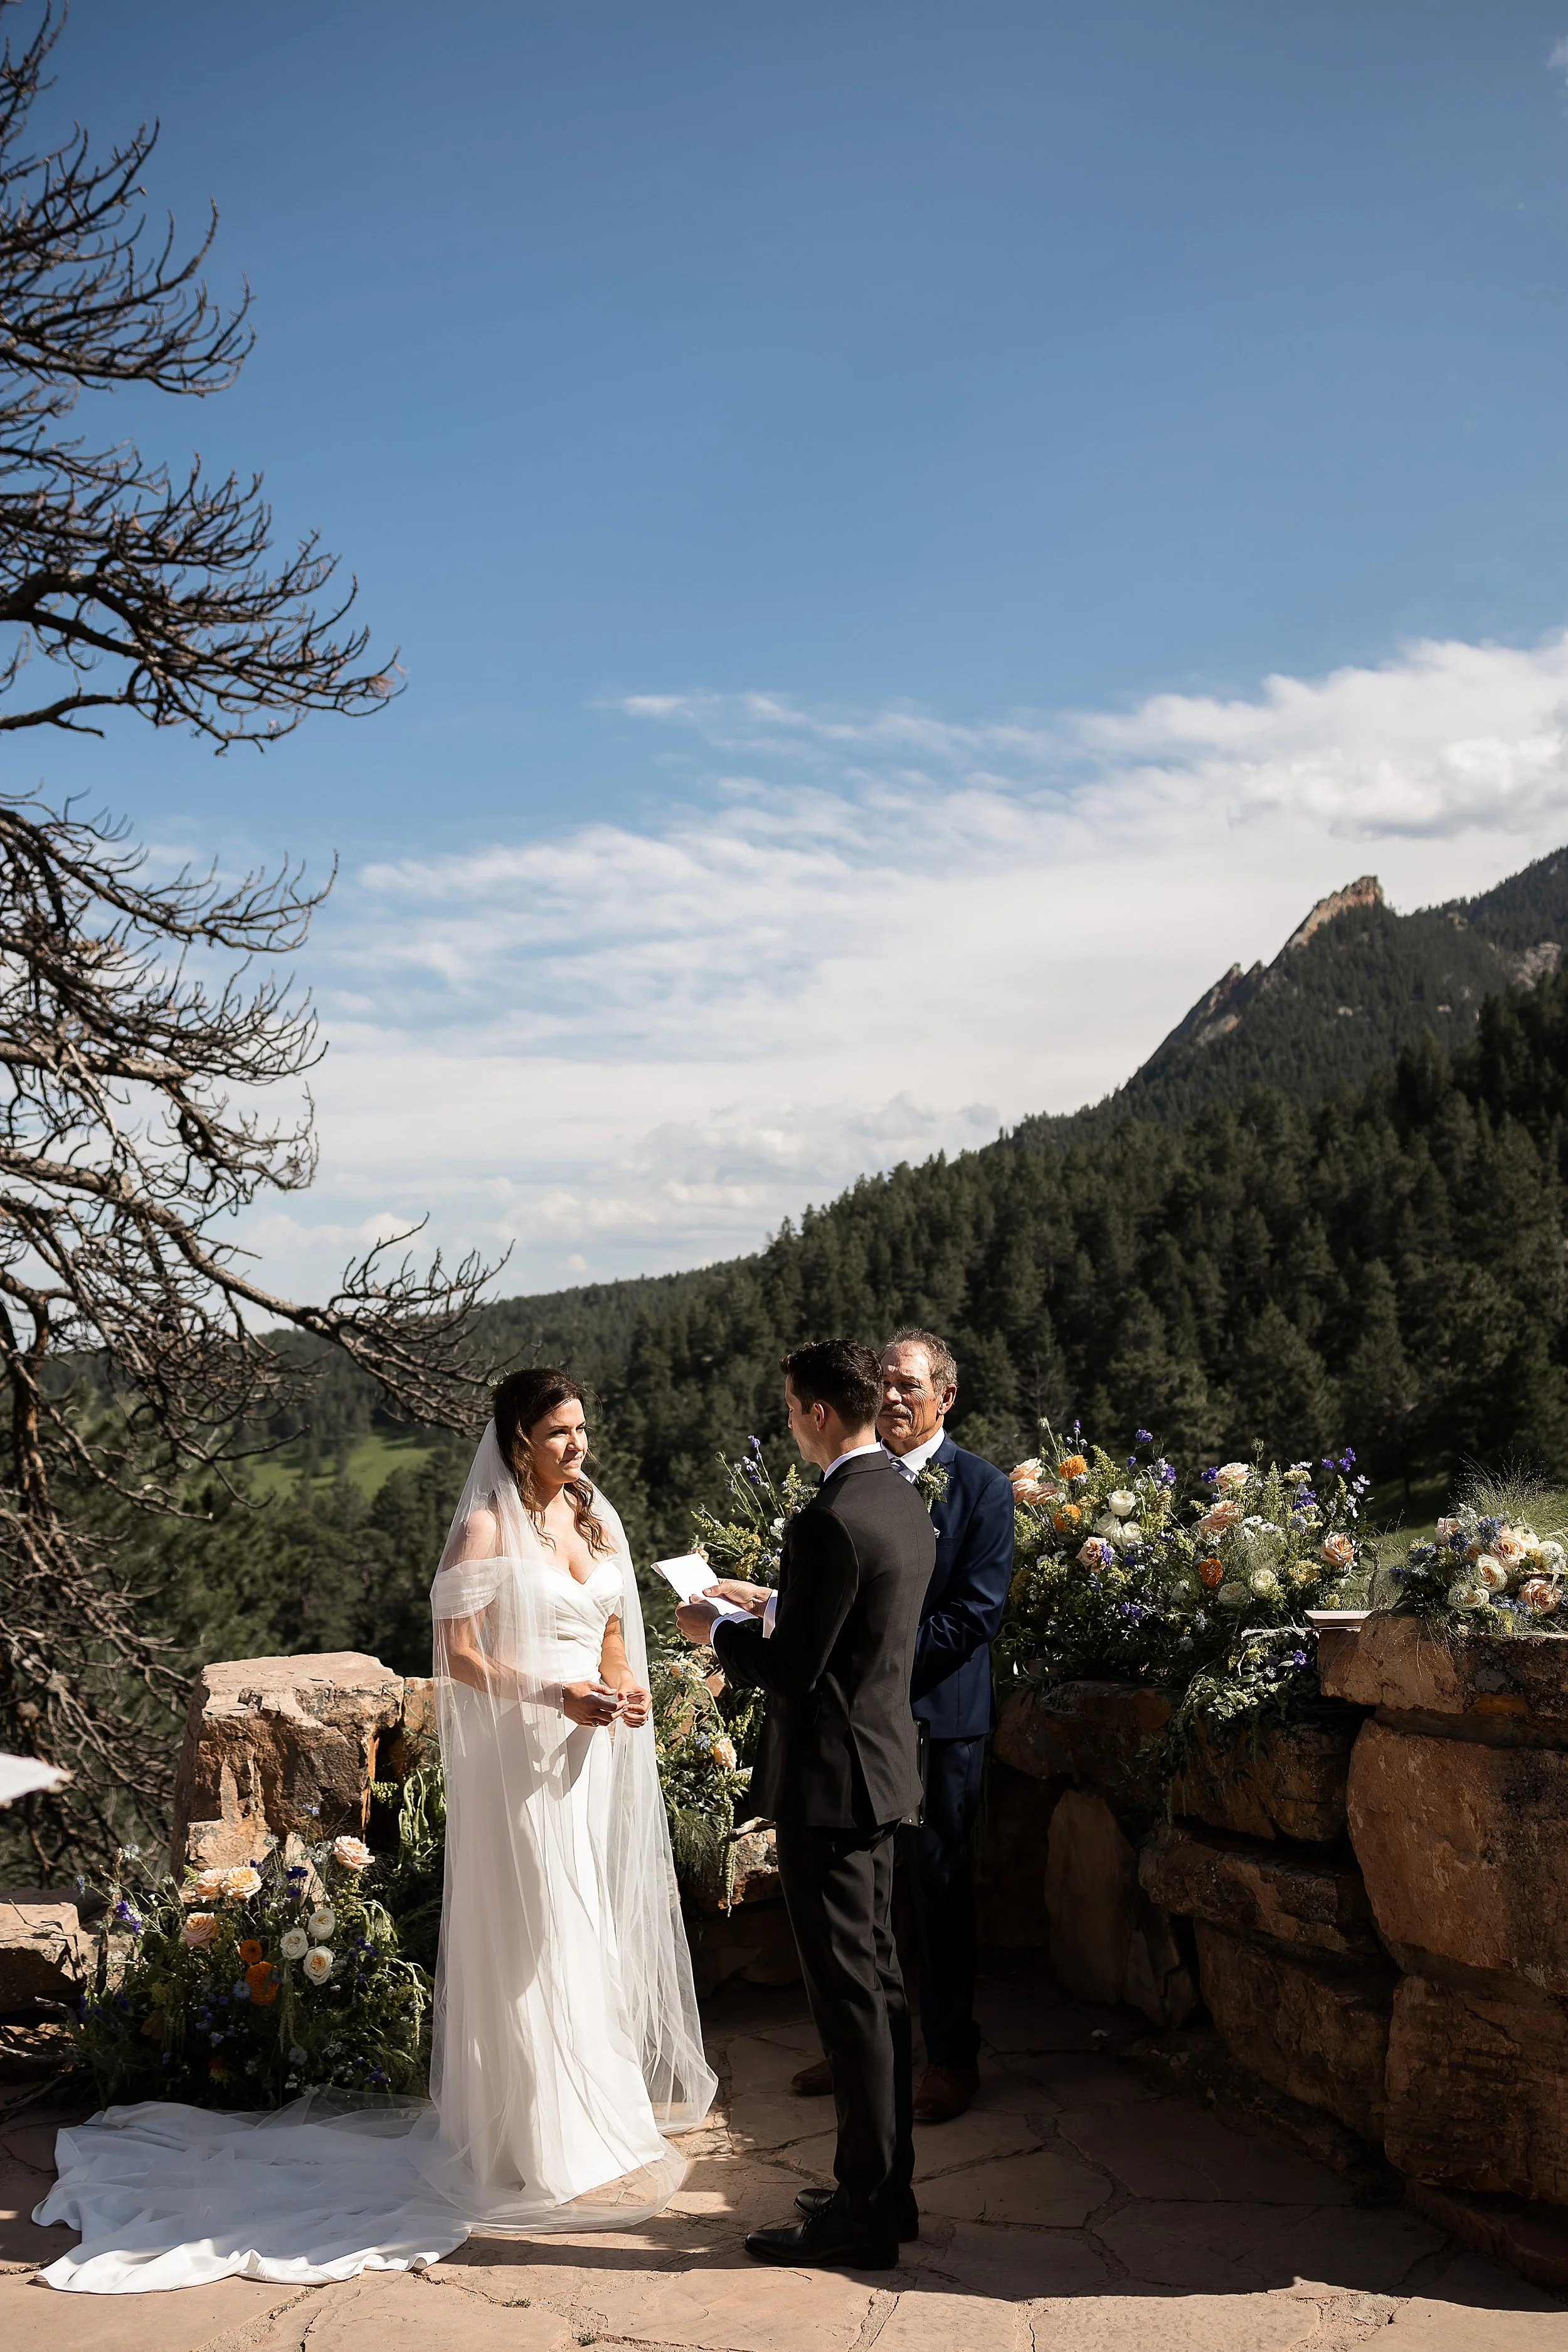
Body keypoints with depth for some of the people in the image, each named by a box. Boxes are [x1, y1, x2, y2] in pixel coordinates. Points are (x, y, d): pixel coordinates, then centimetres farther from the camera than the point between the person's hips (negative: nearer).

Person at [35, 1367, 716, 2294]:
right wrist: (557, 1694, -23)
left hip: (597, 1749, 7)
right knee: (540, 1935, -1)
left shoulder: (596, 1517, 8)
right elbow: (459, 1657, -14)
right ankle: (562, 2143, 9)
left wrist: (628, 1687, -4)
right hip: (519, 1758, -6)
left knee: (606, 1921, 15)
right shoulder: (486, 1527, -12)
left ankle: (618, 2089, 32)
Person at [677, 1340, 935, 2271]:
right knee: (878, 1978, 17)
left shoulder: (830, 1521, -23)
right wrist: (766, 1617, 17)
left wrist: (719, 1630, -4)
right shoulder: (906, 1501, 7)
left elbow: (793, 1670, -20)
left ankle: (863, 2212, 10)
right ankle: (887, 2186, 28)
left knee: (850, 1993, 0)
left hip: (829, 1781, -10)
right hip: (881, 1772, 10)